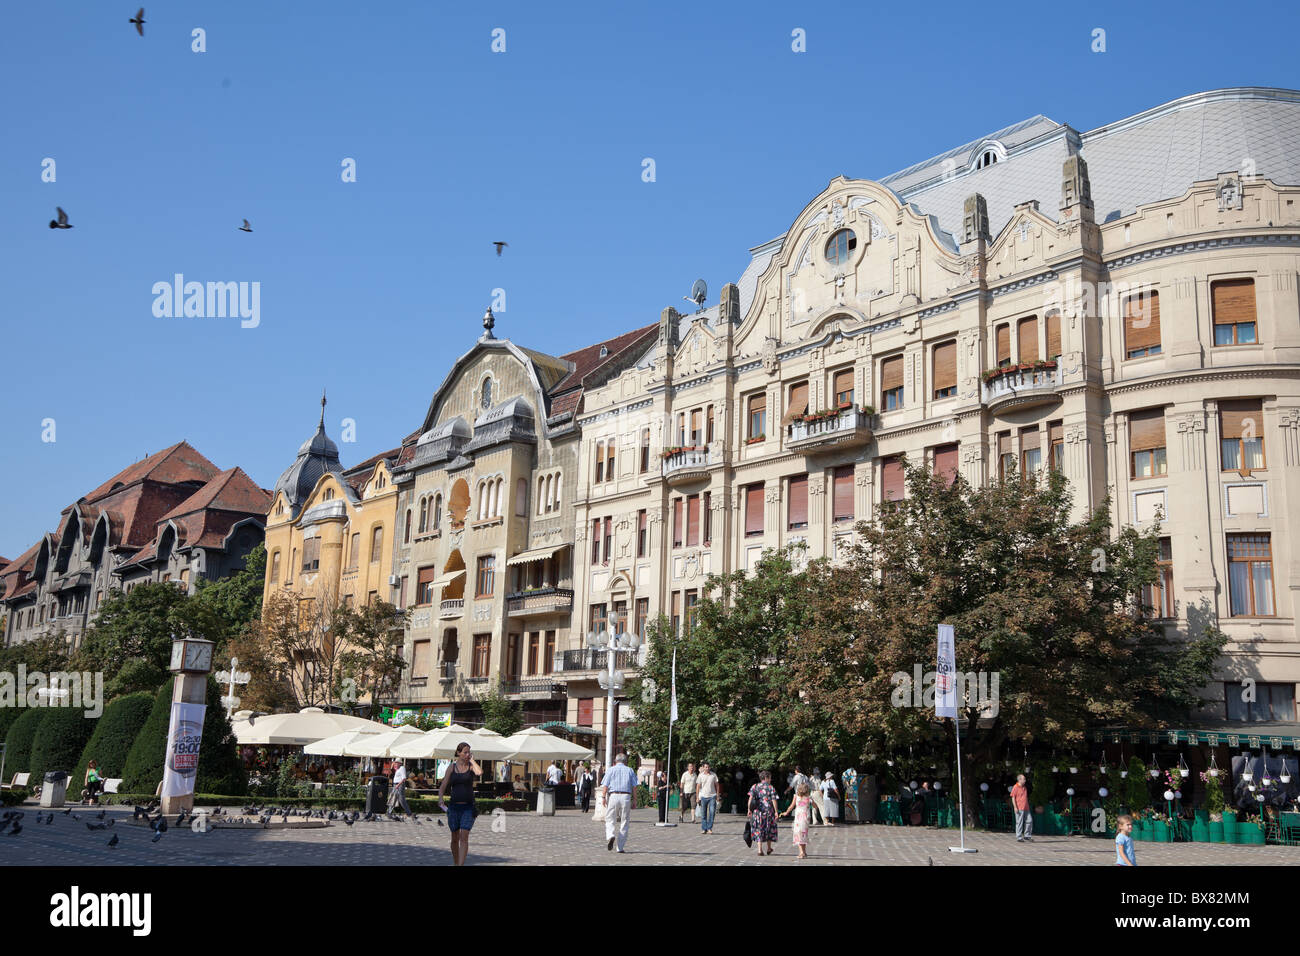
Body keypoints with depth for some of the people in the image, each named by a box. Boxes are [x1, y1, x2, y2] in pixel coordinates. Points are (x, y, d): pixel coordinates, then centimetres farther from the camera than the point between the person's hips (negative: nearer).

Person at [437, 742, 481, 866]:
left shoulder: (471, 766, 2)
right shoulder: (452, 766, 5)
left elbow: (480, 772, -22)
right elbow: (443, 786, 5)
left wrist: (472, 760, -9)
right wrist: (441, 799, -13)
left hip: (468, 806, -2)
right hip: (454, 806, 2)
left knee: (464, 837, -13)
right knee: (455, 838, 11)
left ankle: (461, 865, -17)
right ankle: (456, 863, 29)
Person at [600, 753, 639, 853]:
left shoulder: (611, 770, 10)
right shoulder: (629, 770, 13)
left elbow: (605, 785, -1)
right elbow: (634, 787, 5)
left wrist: (604, 797, 0)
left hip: (613, 795, -1)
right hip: (626, 796, 1)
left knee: (610, 819, 7)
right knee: (624, 822, 7)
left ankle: (610, 835, -23)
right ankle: (620, 847, 6)